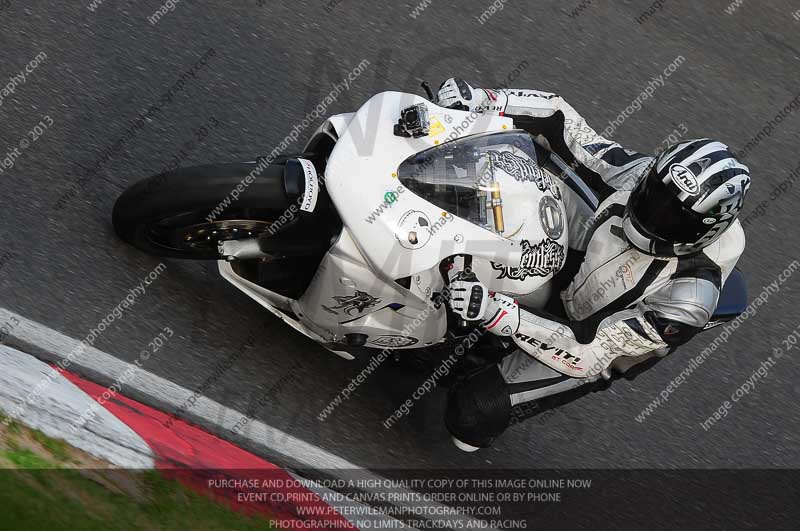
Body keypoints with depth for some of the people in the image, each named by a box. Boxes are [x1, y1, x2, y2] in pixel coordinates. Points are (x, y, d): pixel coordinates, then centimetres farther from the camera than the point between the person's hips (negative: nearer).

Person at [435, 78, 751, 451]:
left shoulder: (689, 297, -40)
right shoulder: (646, 174, -27)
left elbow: (587, 354, -39)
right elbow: (561, 121, -17)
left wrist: (496, 312, -49)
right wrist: (483, 100, -32)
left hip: (594, 333, -5)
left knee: (471, 410, -16)